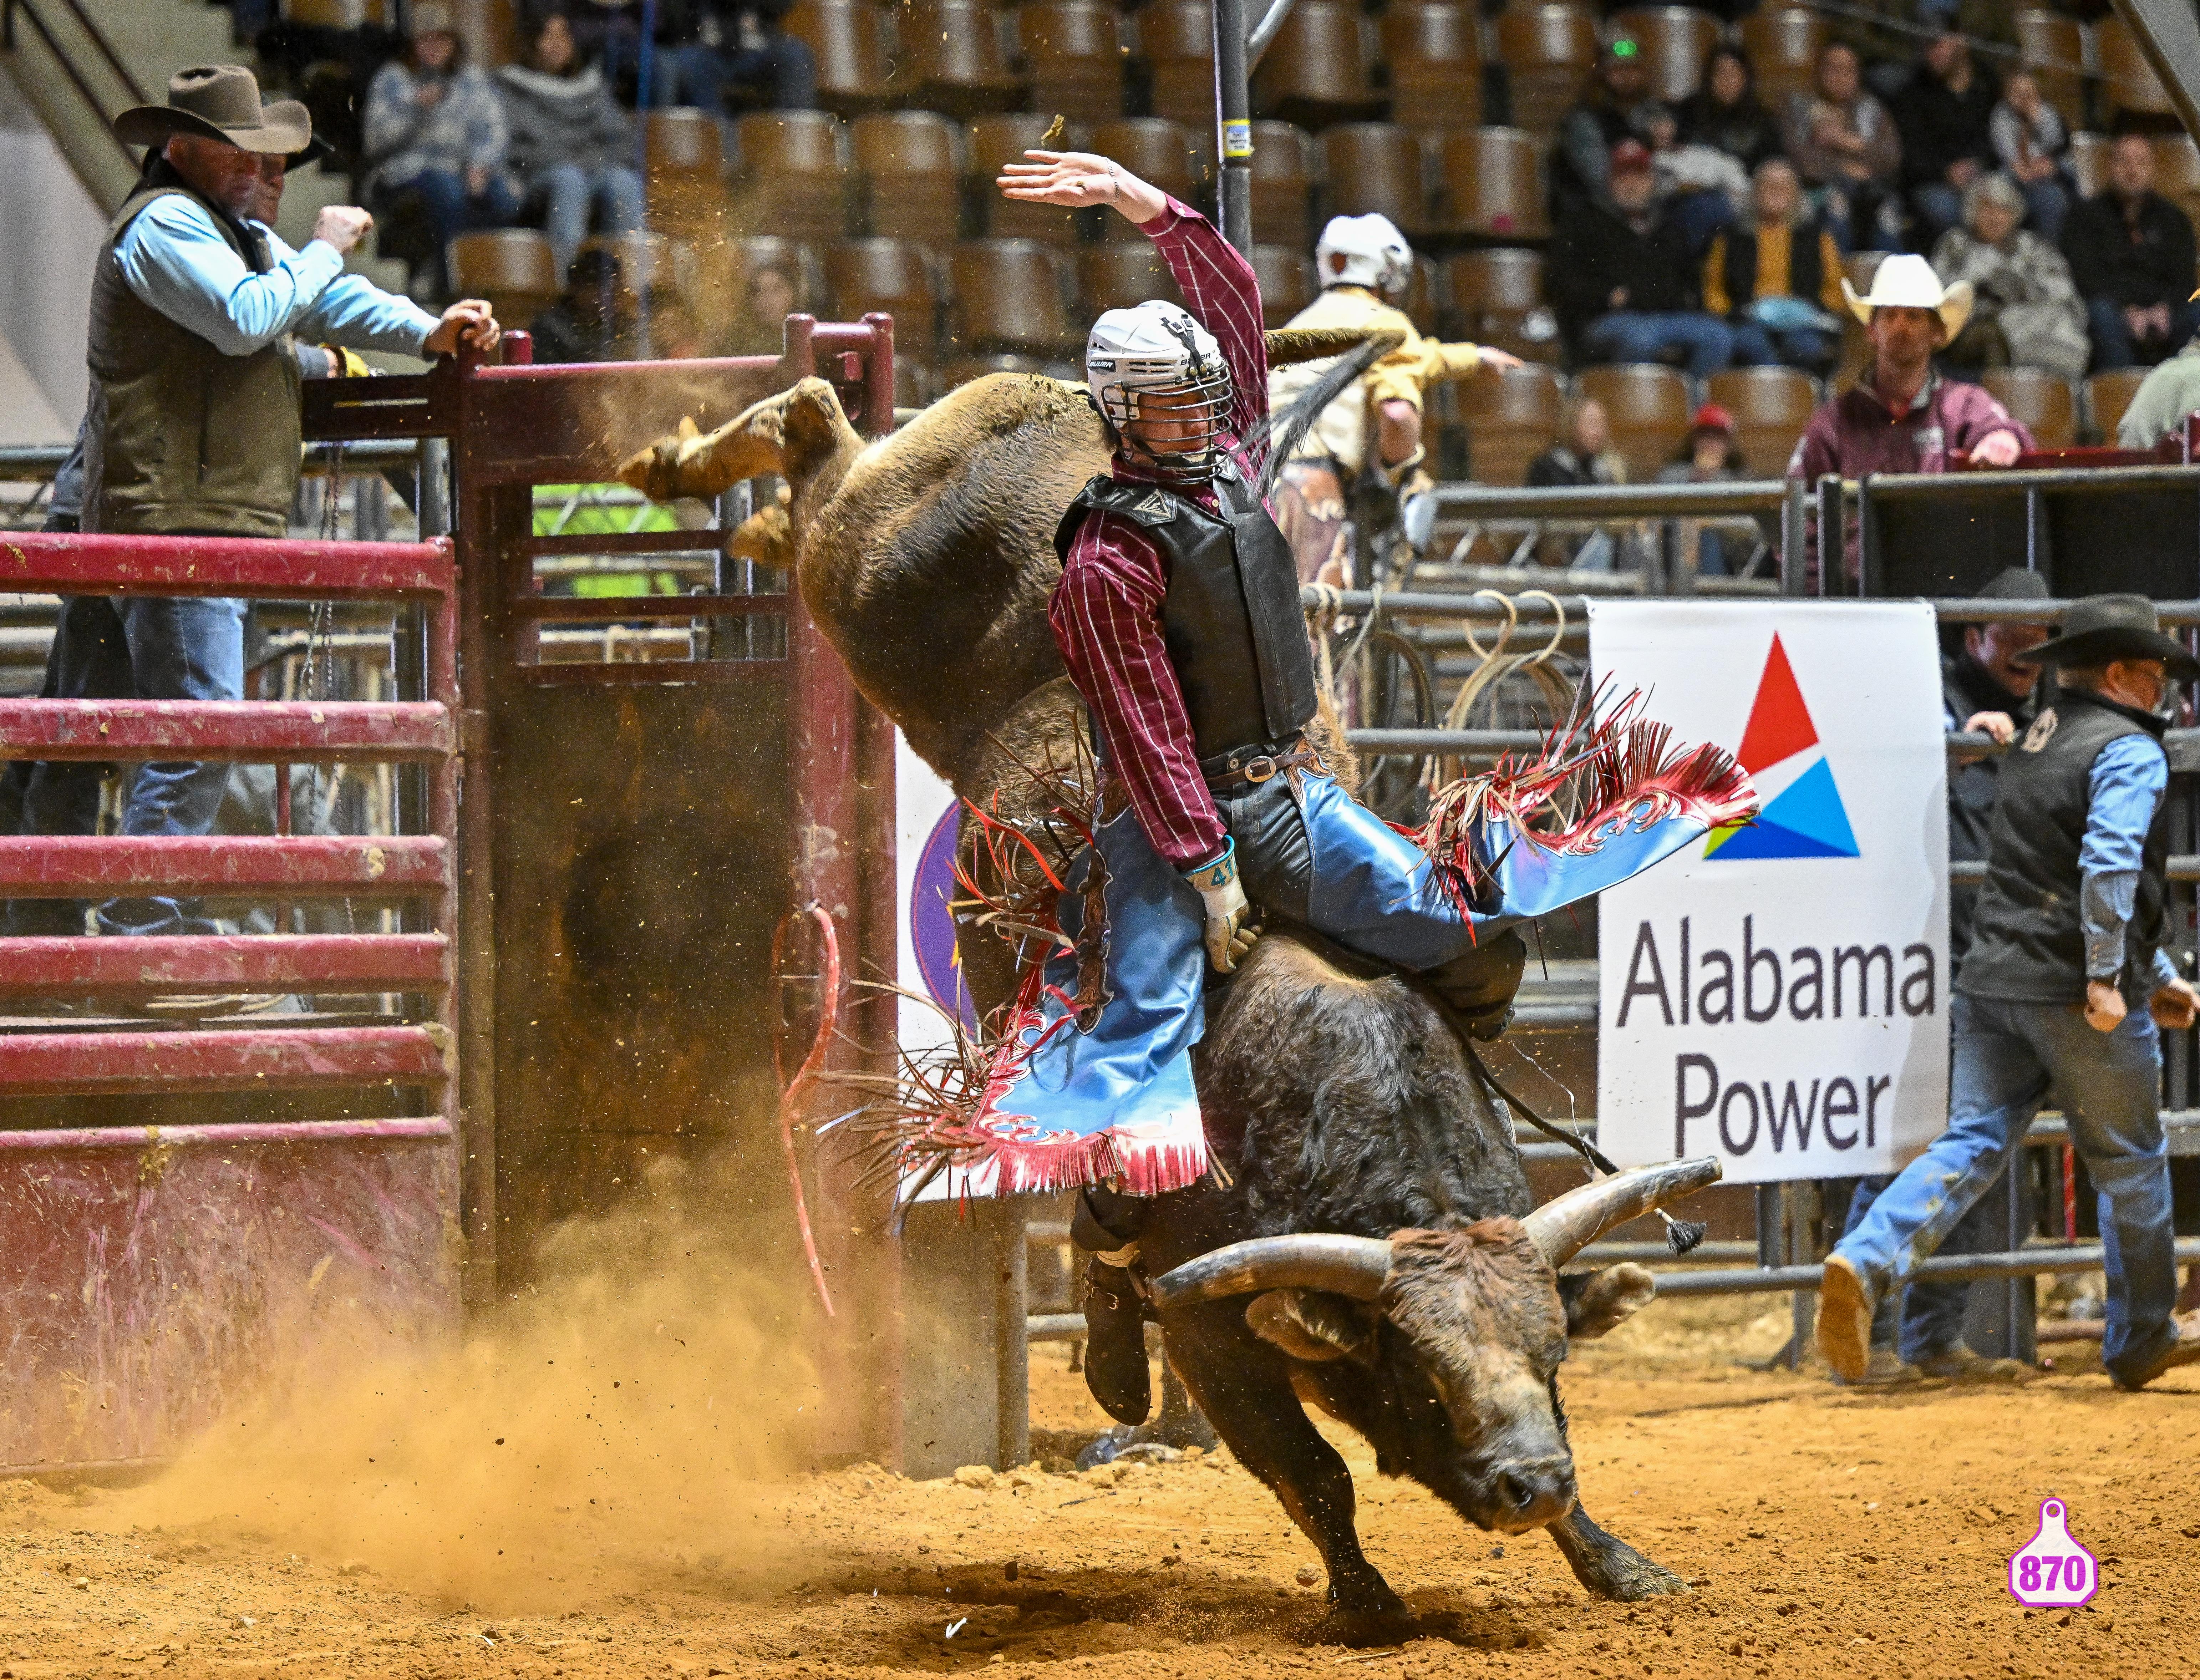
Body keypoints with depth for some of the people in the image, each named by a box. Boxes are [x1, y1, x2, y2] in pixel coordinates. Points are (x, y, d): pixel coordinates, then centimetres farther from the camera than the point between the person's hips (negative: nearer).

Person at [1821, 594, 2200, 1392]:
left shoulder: (2035, 744, 21)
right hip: (2077, 996, -7)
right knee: (2130, 1162, 9)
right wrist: (2107, 978, -20)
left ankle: (1865, 1262, -24)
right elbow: (2109, 864, -23)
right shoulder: (2129, 750, -7)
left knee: (1974, 1144, -1)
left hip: (1993, 981, 7)